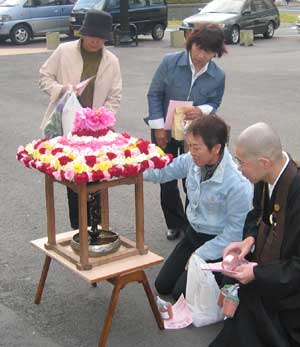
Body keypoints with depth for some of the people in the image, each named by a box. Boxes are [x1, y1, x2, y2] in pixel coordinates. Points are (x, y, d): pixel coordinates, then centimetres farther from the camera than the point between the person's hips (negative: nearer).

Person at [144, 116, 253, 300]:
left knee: (181, 292, -9)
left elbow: (235, 231, -22)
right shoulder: (192, 161, -13)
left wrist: (201, 255, -17)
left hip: (218, 243, -7)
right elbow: (163, 172, 3)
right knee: (162, 285, 12)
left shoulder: (238, 184, -29)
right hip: (193, 233, 7)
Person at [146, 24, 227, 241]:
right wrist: (158, 127, -9)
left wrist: (202, 111, -21)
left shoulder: (218, 77, -9)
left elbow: (214, 104, 4)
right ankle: (175, 224, 27)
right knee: (167, 181, 8)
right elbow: (154, 94, -5)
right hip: (166, 132, 0)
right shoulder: (170, 62, -12)